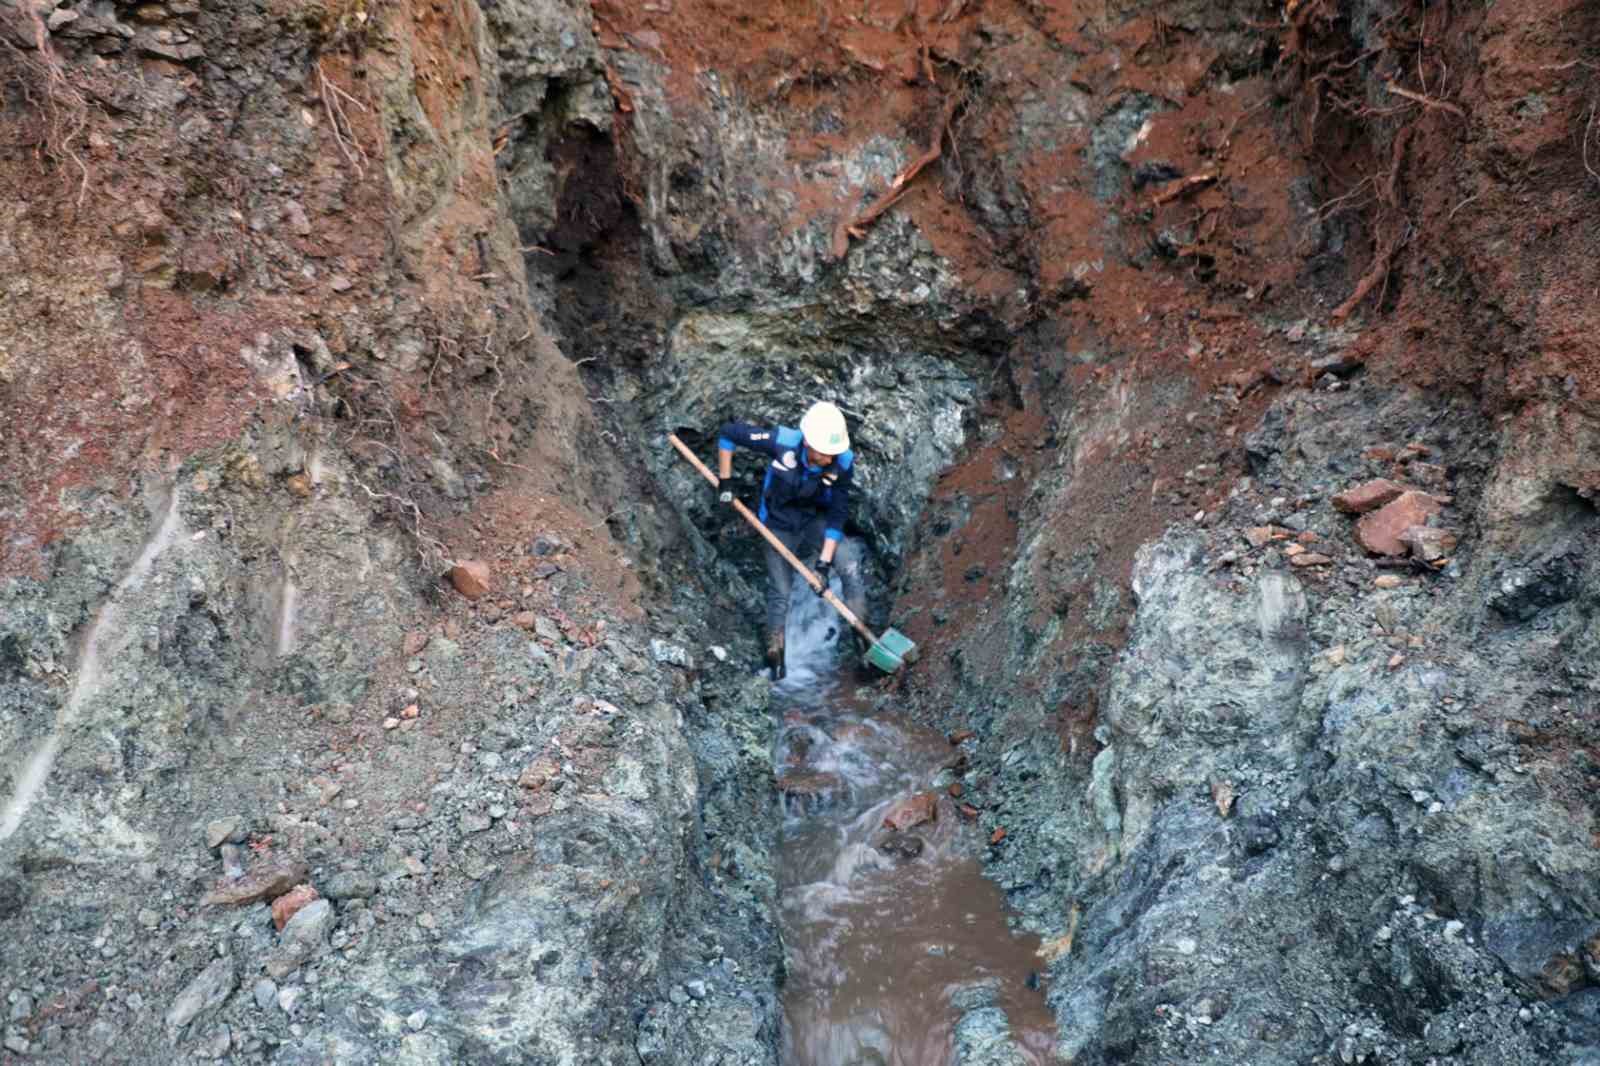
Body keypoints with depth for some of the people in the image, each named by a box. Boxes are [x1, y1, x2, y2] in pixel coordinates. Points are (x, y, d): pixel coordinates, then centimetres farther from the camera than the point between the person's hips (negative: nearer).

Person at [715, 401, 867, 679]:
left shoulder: (843, 462, -26)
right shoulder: (782, 441, -31)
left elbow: (837, 515, -22)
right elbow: (728, 433, -20)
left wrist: (824, 562, -27)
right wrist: (725, 482, -17)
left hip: (816, 522, 1)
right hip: (779, 526, -1)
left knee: (849, 560, -26)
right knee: (780, 591, 1)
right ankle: (775, 656, 21)